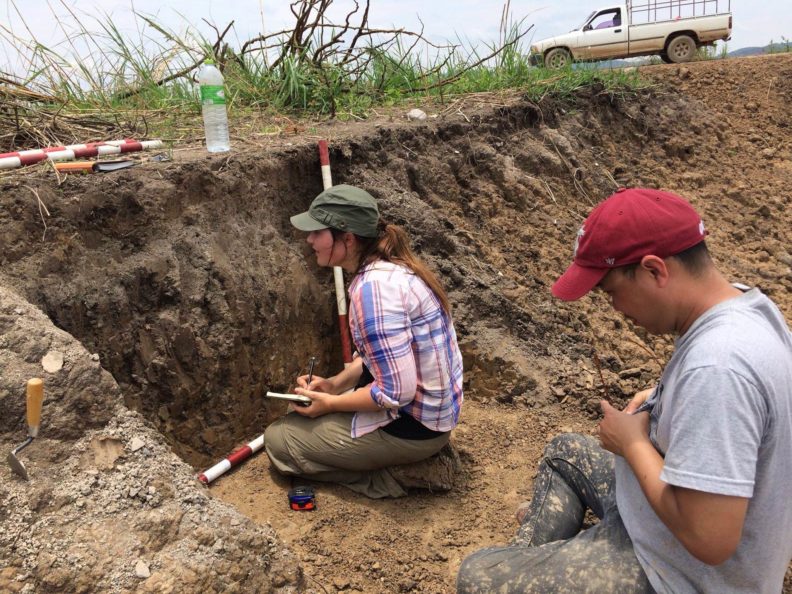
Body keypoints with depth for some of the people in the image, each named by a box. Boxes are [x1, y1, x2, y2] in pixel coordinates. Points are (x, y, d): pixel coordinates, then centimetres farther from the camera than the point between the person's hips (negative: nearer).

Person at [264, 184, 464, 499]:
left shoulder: (373, 286, -27)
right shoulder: (393, 266, 2)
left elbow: (397, 391, -27)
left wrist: (331, 403, -13)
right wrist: (336, 383, 5)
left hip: (412, 425, -9)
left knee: (278, 439, 2)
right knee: (306, 411, 25)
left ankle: (393, 477, 1)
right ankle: (406, 461, 16)